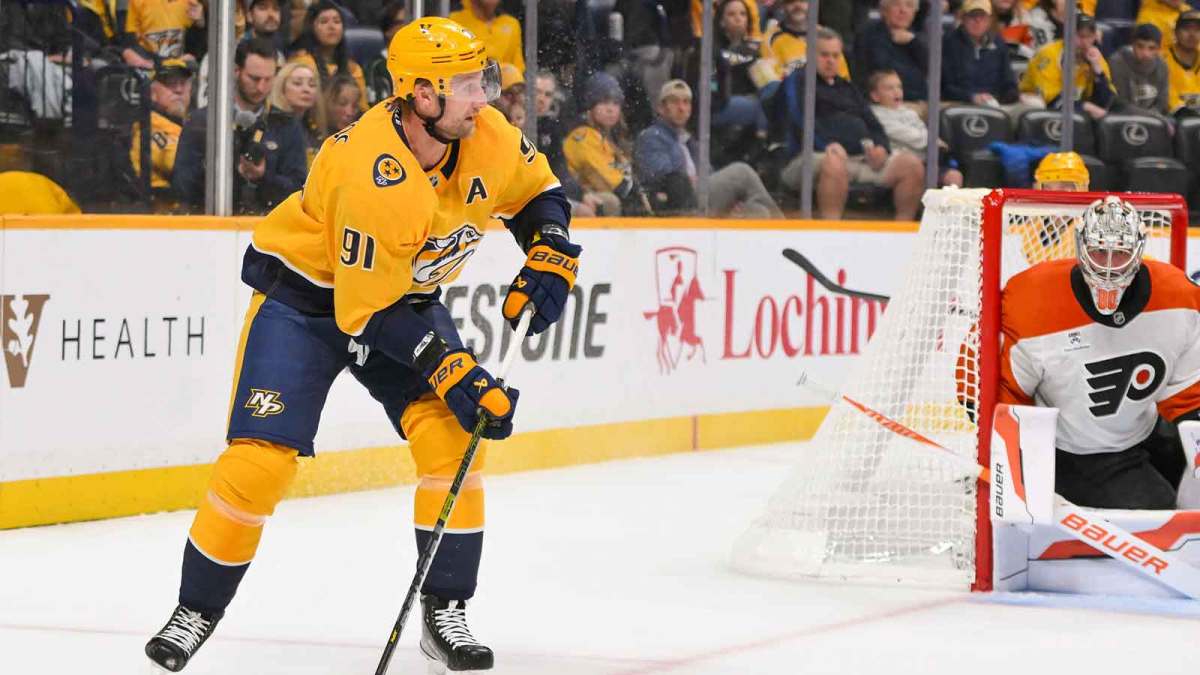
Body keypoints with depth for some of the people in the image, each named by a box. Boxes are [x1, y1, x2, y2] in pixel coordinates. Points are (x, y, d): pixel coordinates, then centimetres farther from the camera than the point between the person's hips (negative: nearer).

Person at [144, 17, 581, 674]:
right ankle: (197, 609, 7)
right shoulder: (371, 176, -36)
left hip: (408, 293, 6)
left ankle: (444, 611, -2)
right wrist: (453, 372, -32)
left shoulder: (487, 137, -16)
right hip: (304, 292, -6)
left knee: (453, 435, -13)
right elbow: (368, 313, -30)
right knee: (260, 458, -12)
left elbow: (537, 190, 7)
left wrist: (549, 259, -10)